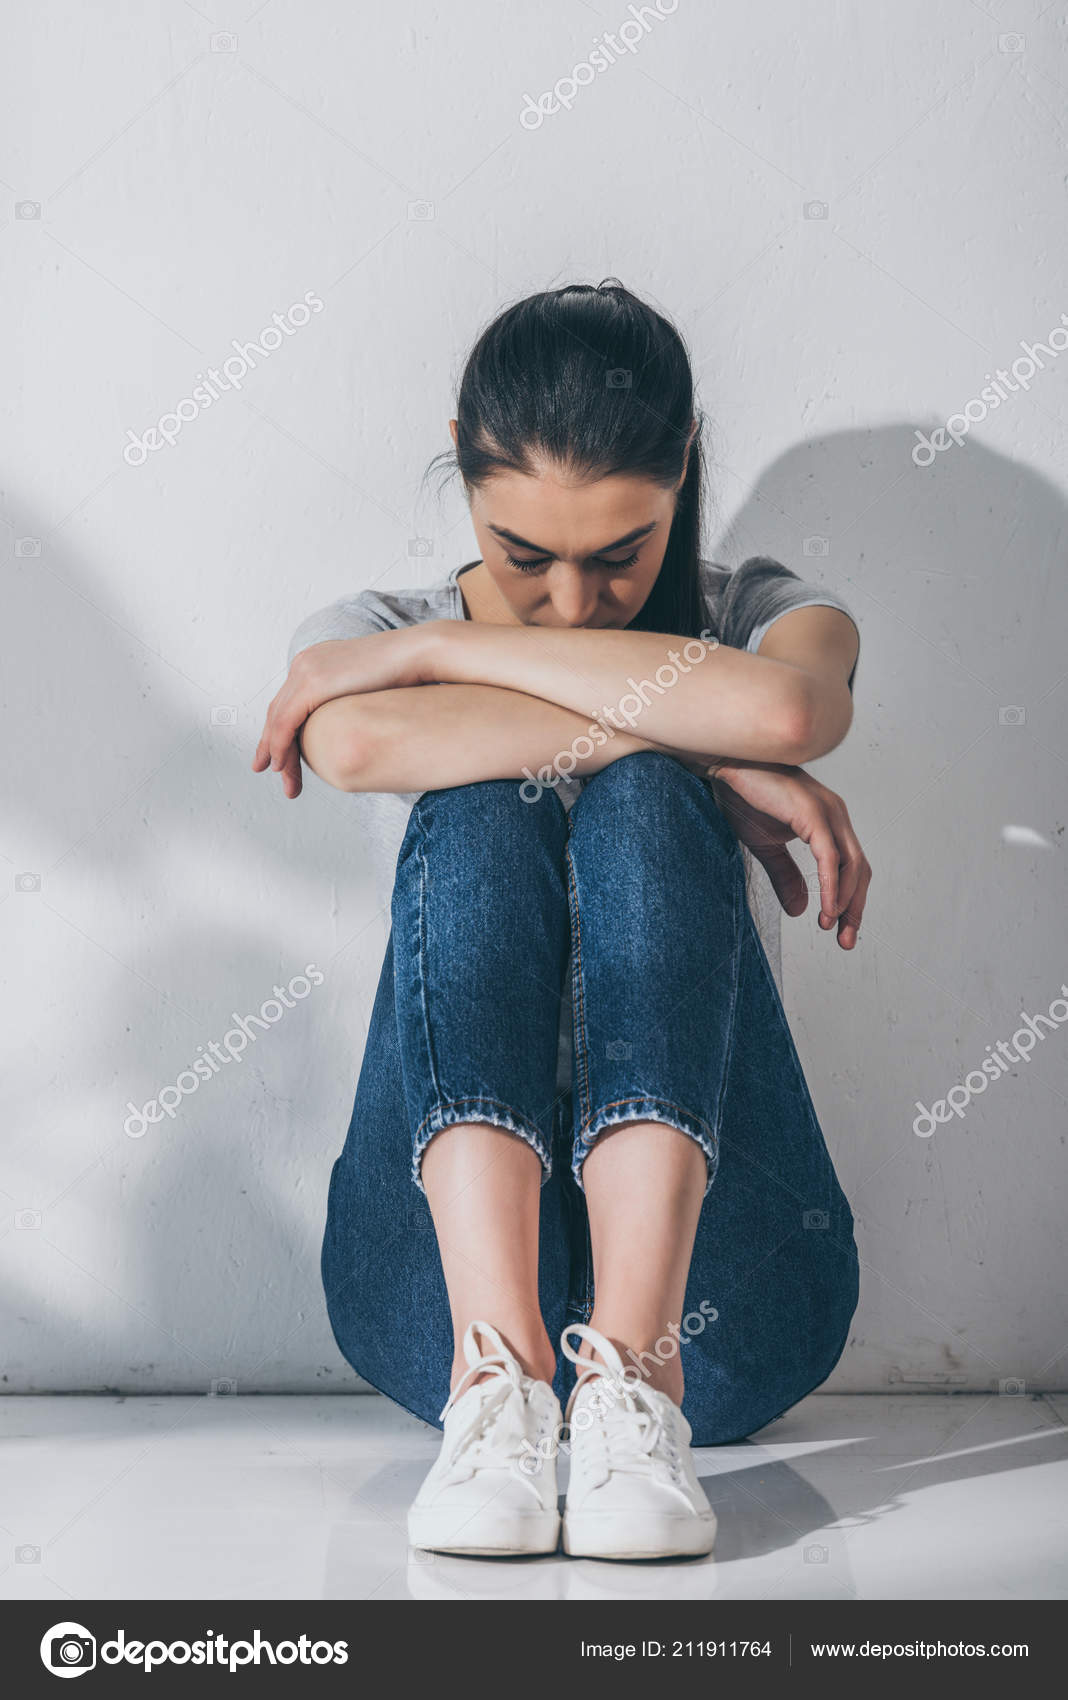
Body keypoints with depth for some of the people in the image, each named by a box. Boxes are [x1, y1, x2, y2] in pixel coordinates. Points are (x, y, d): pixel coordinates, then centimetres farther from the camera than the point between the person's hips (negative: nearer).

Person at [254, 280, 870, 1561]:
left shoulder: (758, 620, 9)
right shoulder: (367, 639, 9)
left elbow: (786, 709, -19)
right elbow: (357, 747, -18)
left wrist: (431, 650, -11)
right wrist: (700, 746, -17)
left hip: (713, 1272, 0)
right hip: (446, 1251, 0)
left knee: (642, 805, -21)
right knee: (480, 807, -21)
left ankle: (635, 1369, -38)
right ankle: (495, 1371, -39)